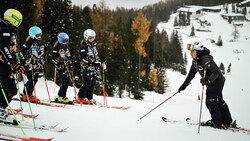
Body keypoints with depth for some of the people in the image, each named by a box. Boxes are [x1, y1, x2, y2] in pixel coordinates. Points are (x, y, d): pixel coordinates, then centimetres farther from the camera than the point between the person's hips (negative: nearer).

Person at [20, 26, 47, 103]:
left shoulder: (41, 43, 9)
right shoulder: (29, 43, -13)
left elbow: (44, 52, 26)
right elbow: (21, 52, -12)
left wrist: (42, 61, 17)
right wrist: (25, 60, -14)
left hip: (37, 65, 7)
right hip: (29, 65, -7)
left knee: (35, 80, 5)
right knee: (31, 80, -12)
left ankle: (29, 95, 15)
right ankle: (26, 95, -1)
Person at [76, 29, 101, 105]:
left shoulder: (93, 46, 18)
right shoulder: (84, 47, -9)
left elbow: (96, 56, 27)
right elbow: (83, 59, -17)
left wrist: (98, 62, 9)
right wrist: (93, 63, -22)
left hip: (93, 68, 8)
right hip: (87, 68, -8)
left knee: (93, 83, 5)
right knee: (88, 82, -11)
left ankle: (89, 98, 11)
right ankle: (81, 98, -2)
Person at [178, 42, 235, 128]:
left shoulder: (206, 60, -31)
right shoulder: (196, 61, -1)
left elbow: (216, 72, -34)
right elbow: (192, 73, 10)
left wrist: (208, 81, -43)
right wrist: (185, 84, 9)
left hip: (216, 82, -10)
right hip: (211, 83, 10)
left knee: (210, 102, -4)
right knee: (219, 101, 19)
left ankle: (217, 122, 10)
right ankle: (227, 121, 32)